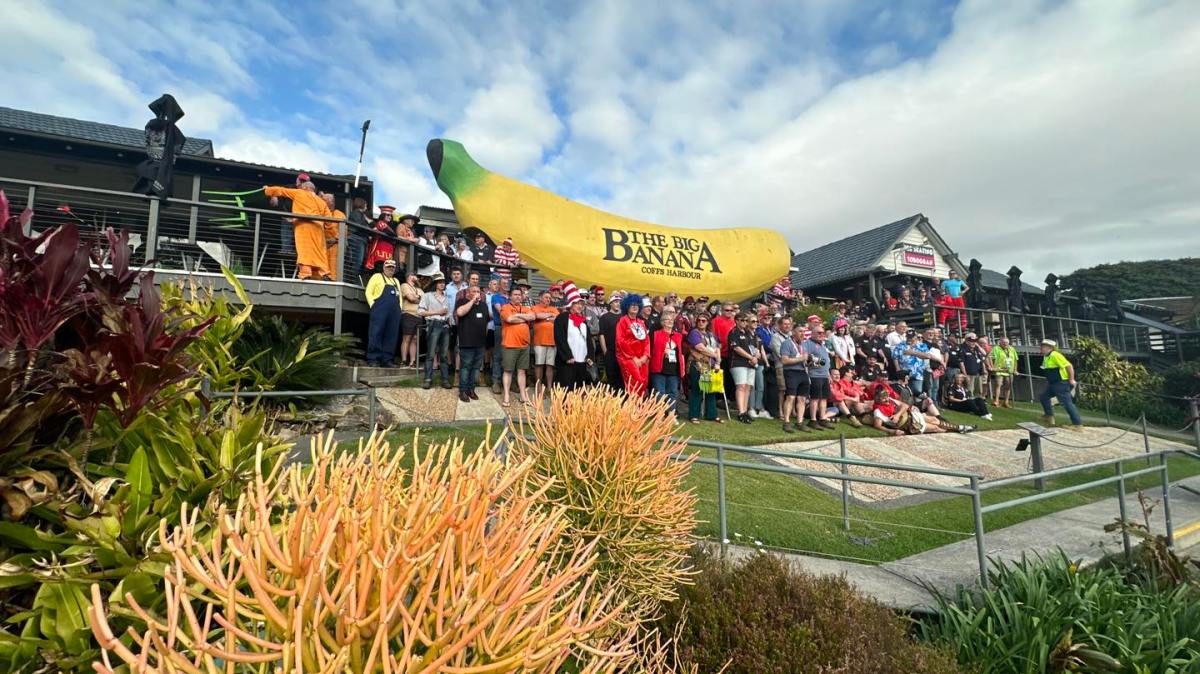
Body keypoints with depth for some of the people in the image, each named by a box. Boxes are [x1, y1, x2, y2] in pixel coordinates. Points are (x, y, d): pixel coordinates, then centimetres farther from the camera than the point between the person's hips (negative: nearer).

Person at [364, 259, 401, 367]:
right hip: (380, 309, -5)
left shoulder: (396, 281, 28)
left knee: (391, 336, 0)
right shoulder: (377, 276, 12)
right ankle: (373, 359, -9)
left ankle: (387, 360, 2)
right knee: (376, 334, -10)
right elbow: (369, 292, 4)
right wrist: (373, 305, -6)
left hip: (394, 312, 6)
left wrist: (399, 308, 12)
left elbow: (399, 296, 27)